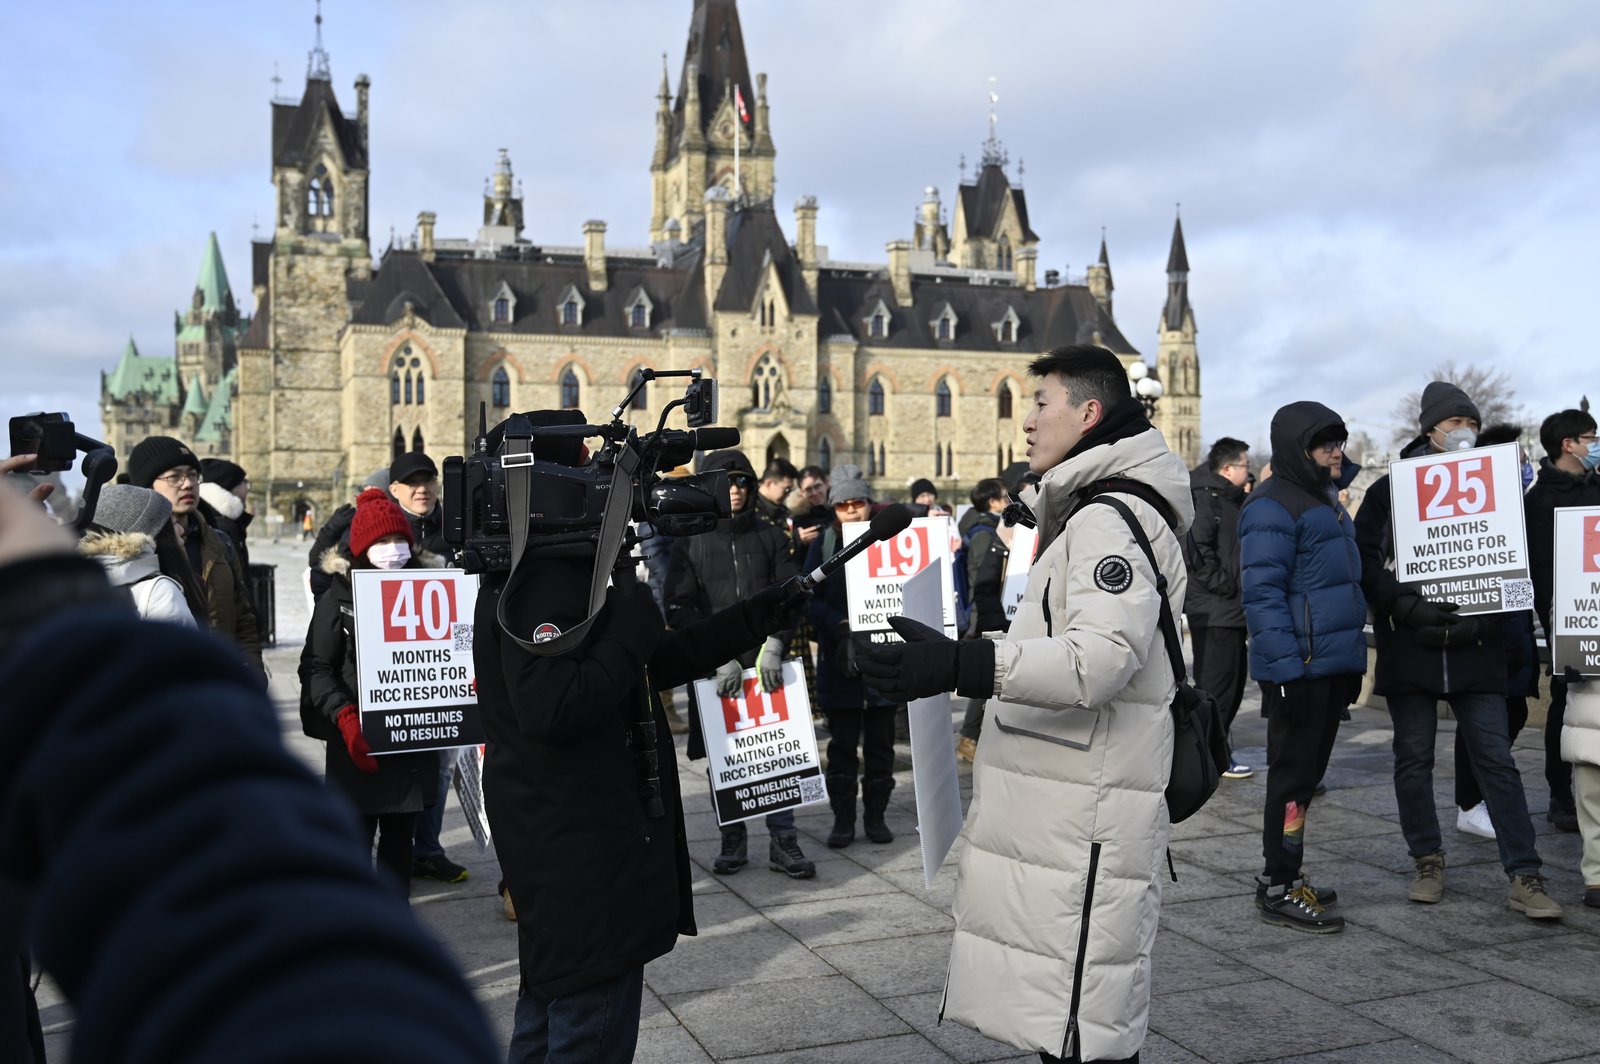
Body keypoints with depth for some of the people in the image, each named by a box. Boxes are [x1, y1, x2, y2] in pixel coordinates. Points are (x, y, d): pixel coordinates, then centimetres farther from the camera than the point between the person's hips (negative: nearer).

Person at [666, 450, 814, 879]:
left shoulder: (770, 536, 9)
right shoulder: (690, 543, 4)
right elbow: (680, 608, -4)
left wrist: (774, 645, -12)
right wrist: (719, 657, -14)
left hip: (766, 662, 1)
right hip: (715, 667, 0)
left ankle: (783, 842, 7)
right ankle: (732, 840, 19)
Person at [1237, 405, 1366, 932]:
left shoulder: (1327, 499, 18)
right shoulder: (1273, 507, -13)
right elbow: (1261, 593, -20)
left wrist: (1351, 660, 20)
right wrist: (1286, 667, -25)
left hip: (1333, 665, 10)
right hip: (1299, 667, -10)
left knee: (1309, 771, 16)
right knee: (1293, 775, -3)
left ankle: (1282, 874, 27)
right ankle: (1279, 890, 6)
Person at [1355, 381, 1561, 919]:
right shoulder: (1390, 490, 3)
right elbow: (1365, 561, -4)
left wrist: (1480, 621, -8)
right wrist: (1409, 607, -18)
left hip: (1475, 648, 1)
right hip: (1408, 647, -1)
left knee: (1496, 759, -1)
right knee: (1414, 760, 7)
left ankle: (1525, 877, 3)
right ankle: (1429, 862, 21)